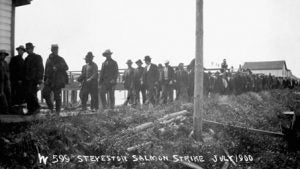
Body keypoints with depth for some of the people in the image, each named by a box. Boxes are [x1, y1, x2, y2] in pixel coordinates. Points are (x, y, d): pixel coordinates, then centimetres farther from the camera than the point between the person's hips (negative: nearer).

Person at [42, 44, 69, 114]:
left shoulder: (60, 59, 0)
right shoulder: (49, 59, 14)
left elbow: (66, 67, -13)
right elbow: (46, 70, 21)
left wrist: (57, 67, -24)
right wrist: (45, 80, 19)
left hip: (58, 81, -4)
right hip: (49, 80, 4)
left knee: (57, 96, -3)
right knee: (45, 93, -4)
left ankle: (57, 112, 8)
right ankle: (51, 107, 16)